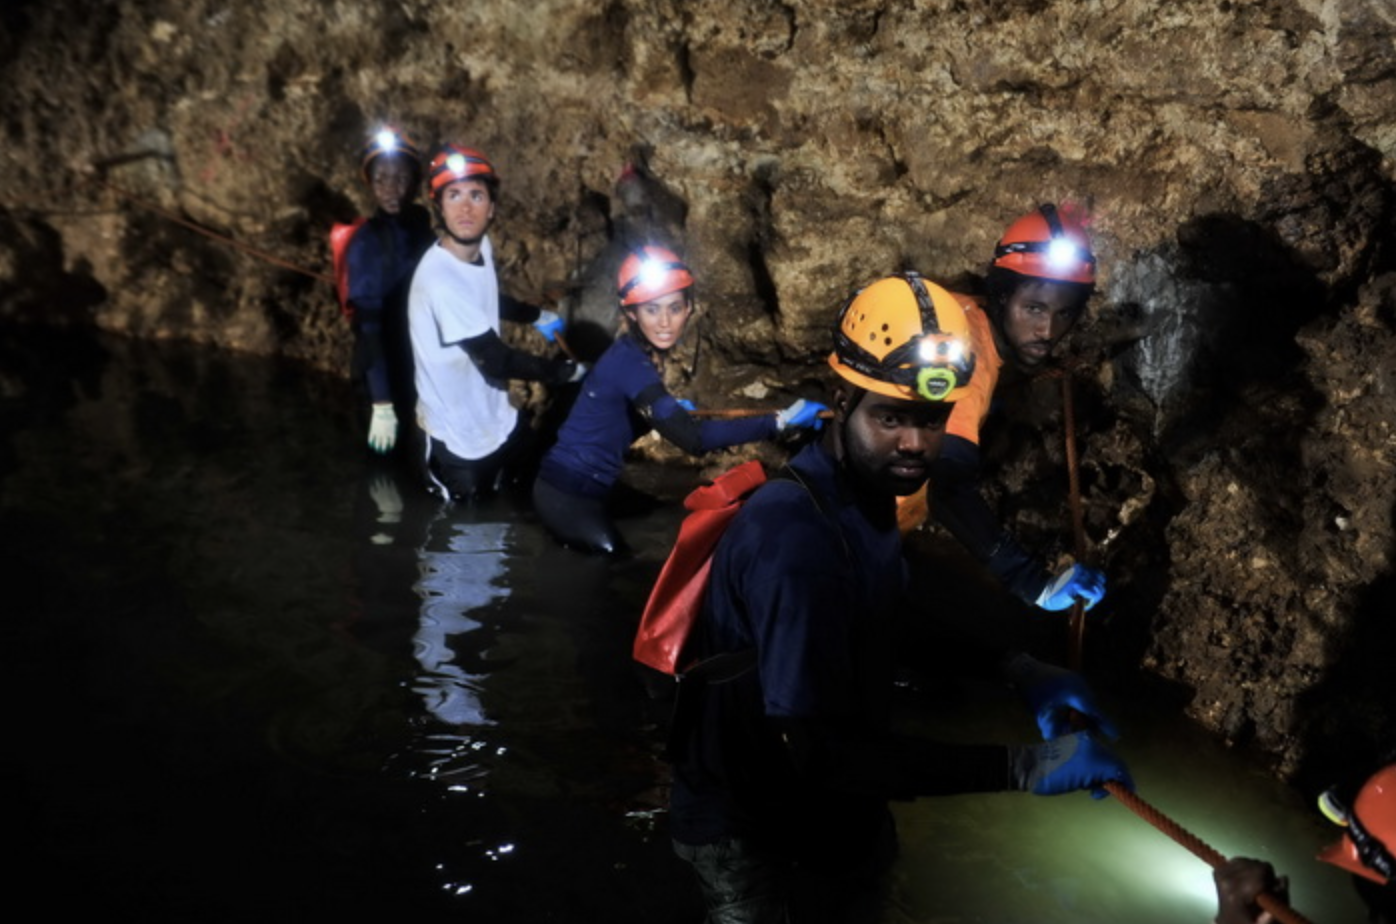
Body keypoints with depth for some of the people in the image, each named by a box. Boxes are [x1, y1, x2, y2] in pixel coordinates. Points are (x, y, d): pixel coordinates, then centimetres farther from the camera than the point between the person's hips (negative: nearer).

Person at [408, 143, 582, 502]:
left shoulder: (481, 247, -6)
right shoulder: (439, 280, -32)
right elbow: (496, 360, -26)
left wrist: (537, 315, 23)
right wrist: (567, 371, -14)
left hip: (496, 416, 8)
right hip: (458, 435, -8)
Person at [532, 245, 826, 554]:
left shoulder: (634, 354, 4)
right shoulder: (629, 363, -24)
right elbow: (693, 438, -33)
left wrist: (672, 409, 36)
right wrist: (780, 421, -31)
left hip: (578, 486, 9)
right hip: (567, 494, -9)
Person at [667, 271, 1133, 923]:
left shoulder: (864, 496, -1)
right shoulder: (793, 534, -32)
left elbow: (886, 625, 12)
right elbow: (819, 747, -34)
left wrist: (1022, 674, -3)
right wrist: (1020, 765, -35)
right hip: (758, 842, -8)